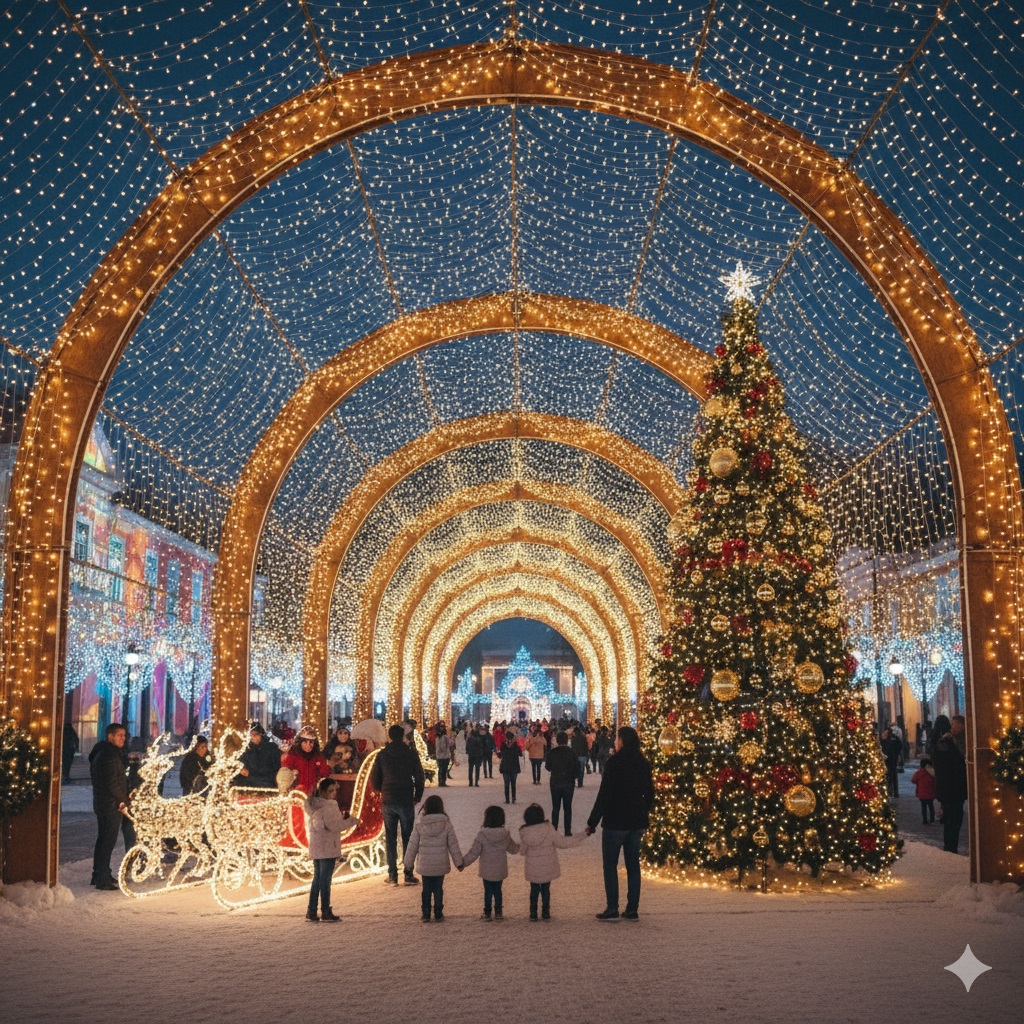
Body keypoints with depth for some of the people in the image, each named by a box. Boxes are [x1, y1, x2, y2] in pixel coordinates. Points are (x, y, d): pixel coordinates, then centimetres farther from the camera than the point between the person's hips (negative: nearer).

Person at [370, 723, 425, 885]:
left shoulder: (382, 754, -1)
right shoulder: (411, 754, -3)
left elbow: (374, 780, 2)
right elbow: (419, 777, -1)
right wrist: (417, 797, 13)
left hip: (387, 801, 1)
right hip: (406, 801, -1)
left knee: (390, 838, 7)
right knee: (408, 837, 7)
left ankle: (392, 876, 7)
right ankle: (409, 874, 6)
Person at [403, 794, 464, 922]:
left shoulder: (419, 827, -7)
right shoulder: (446, 825, -7)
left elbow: (412, 847, -2)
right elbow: (453, 845, -1)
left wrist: (408, 865, 9)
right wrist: (459, 862, 9)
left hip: (424, 866, 0)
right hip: (441, 866, 0)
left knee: (426, 889, 12)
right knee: (438, 889, 11)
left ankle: (426, 914, 14)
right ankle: (438, 914, 14)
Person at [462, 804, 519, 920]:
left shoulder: (482, 835, -18)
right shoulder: (505, 835, -8)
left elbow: (474, 853, -15)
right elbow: (513, 848, 10)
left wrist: (464, 862, -3)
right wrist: (520, 845, 32)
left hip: (486, 871, -2)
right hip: (500, 870, 2)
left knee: (488, 891, 12)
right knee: (498, 890, 17)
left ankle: (487, 913, 19)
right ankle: (498, 913, 23)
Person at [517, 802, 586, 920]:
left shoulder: (524, 832, -14)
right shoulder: (549, 829, -19)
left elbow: (522, 851, -3)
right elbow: (561, 843, -11)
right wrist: (580, 837, -3)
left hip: (532, 870, 1)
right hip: (547, 869, -1)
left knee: (534, 890, 17)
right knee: (546, 890, 16)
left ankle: (533, 913, 20)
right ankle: (545, 913, 21)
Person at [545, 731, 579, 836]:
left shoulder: (552, 753, -8)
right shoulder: (572, 753, -9)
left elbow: (548, 767, 2)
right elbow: (577, 769, -8)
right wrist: (572, 777, 9)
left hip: (555, 783, 0)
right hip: (569, 784, 0)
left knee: (555, 808, 9)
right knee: (567, 807, 9)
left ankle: (554, 830, 7)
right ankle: (568, 831, 8)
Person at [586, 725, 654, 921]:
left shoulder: (614, 762, -15)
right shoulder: (643, 763, 5)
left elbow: (604, 794, -16)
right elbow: (649, 792, 13)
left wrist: (592, 822, -11)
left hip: (615, 822, -6)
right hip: (637, 822, 6)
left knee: (610, 865, 4)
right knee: (633, 865, 11)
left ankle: (612, 909, 3)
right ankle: (632, 910, 13)